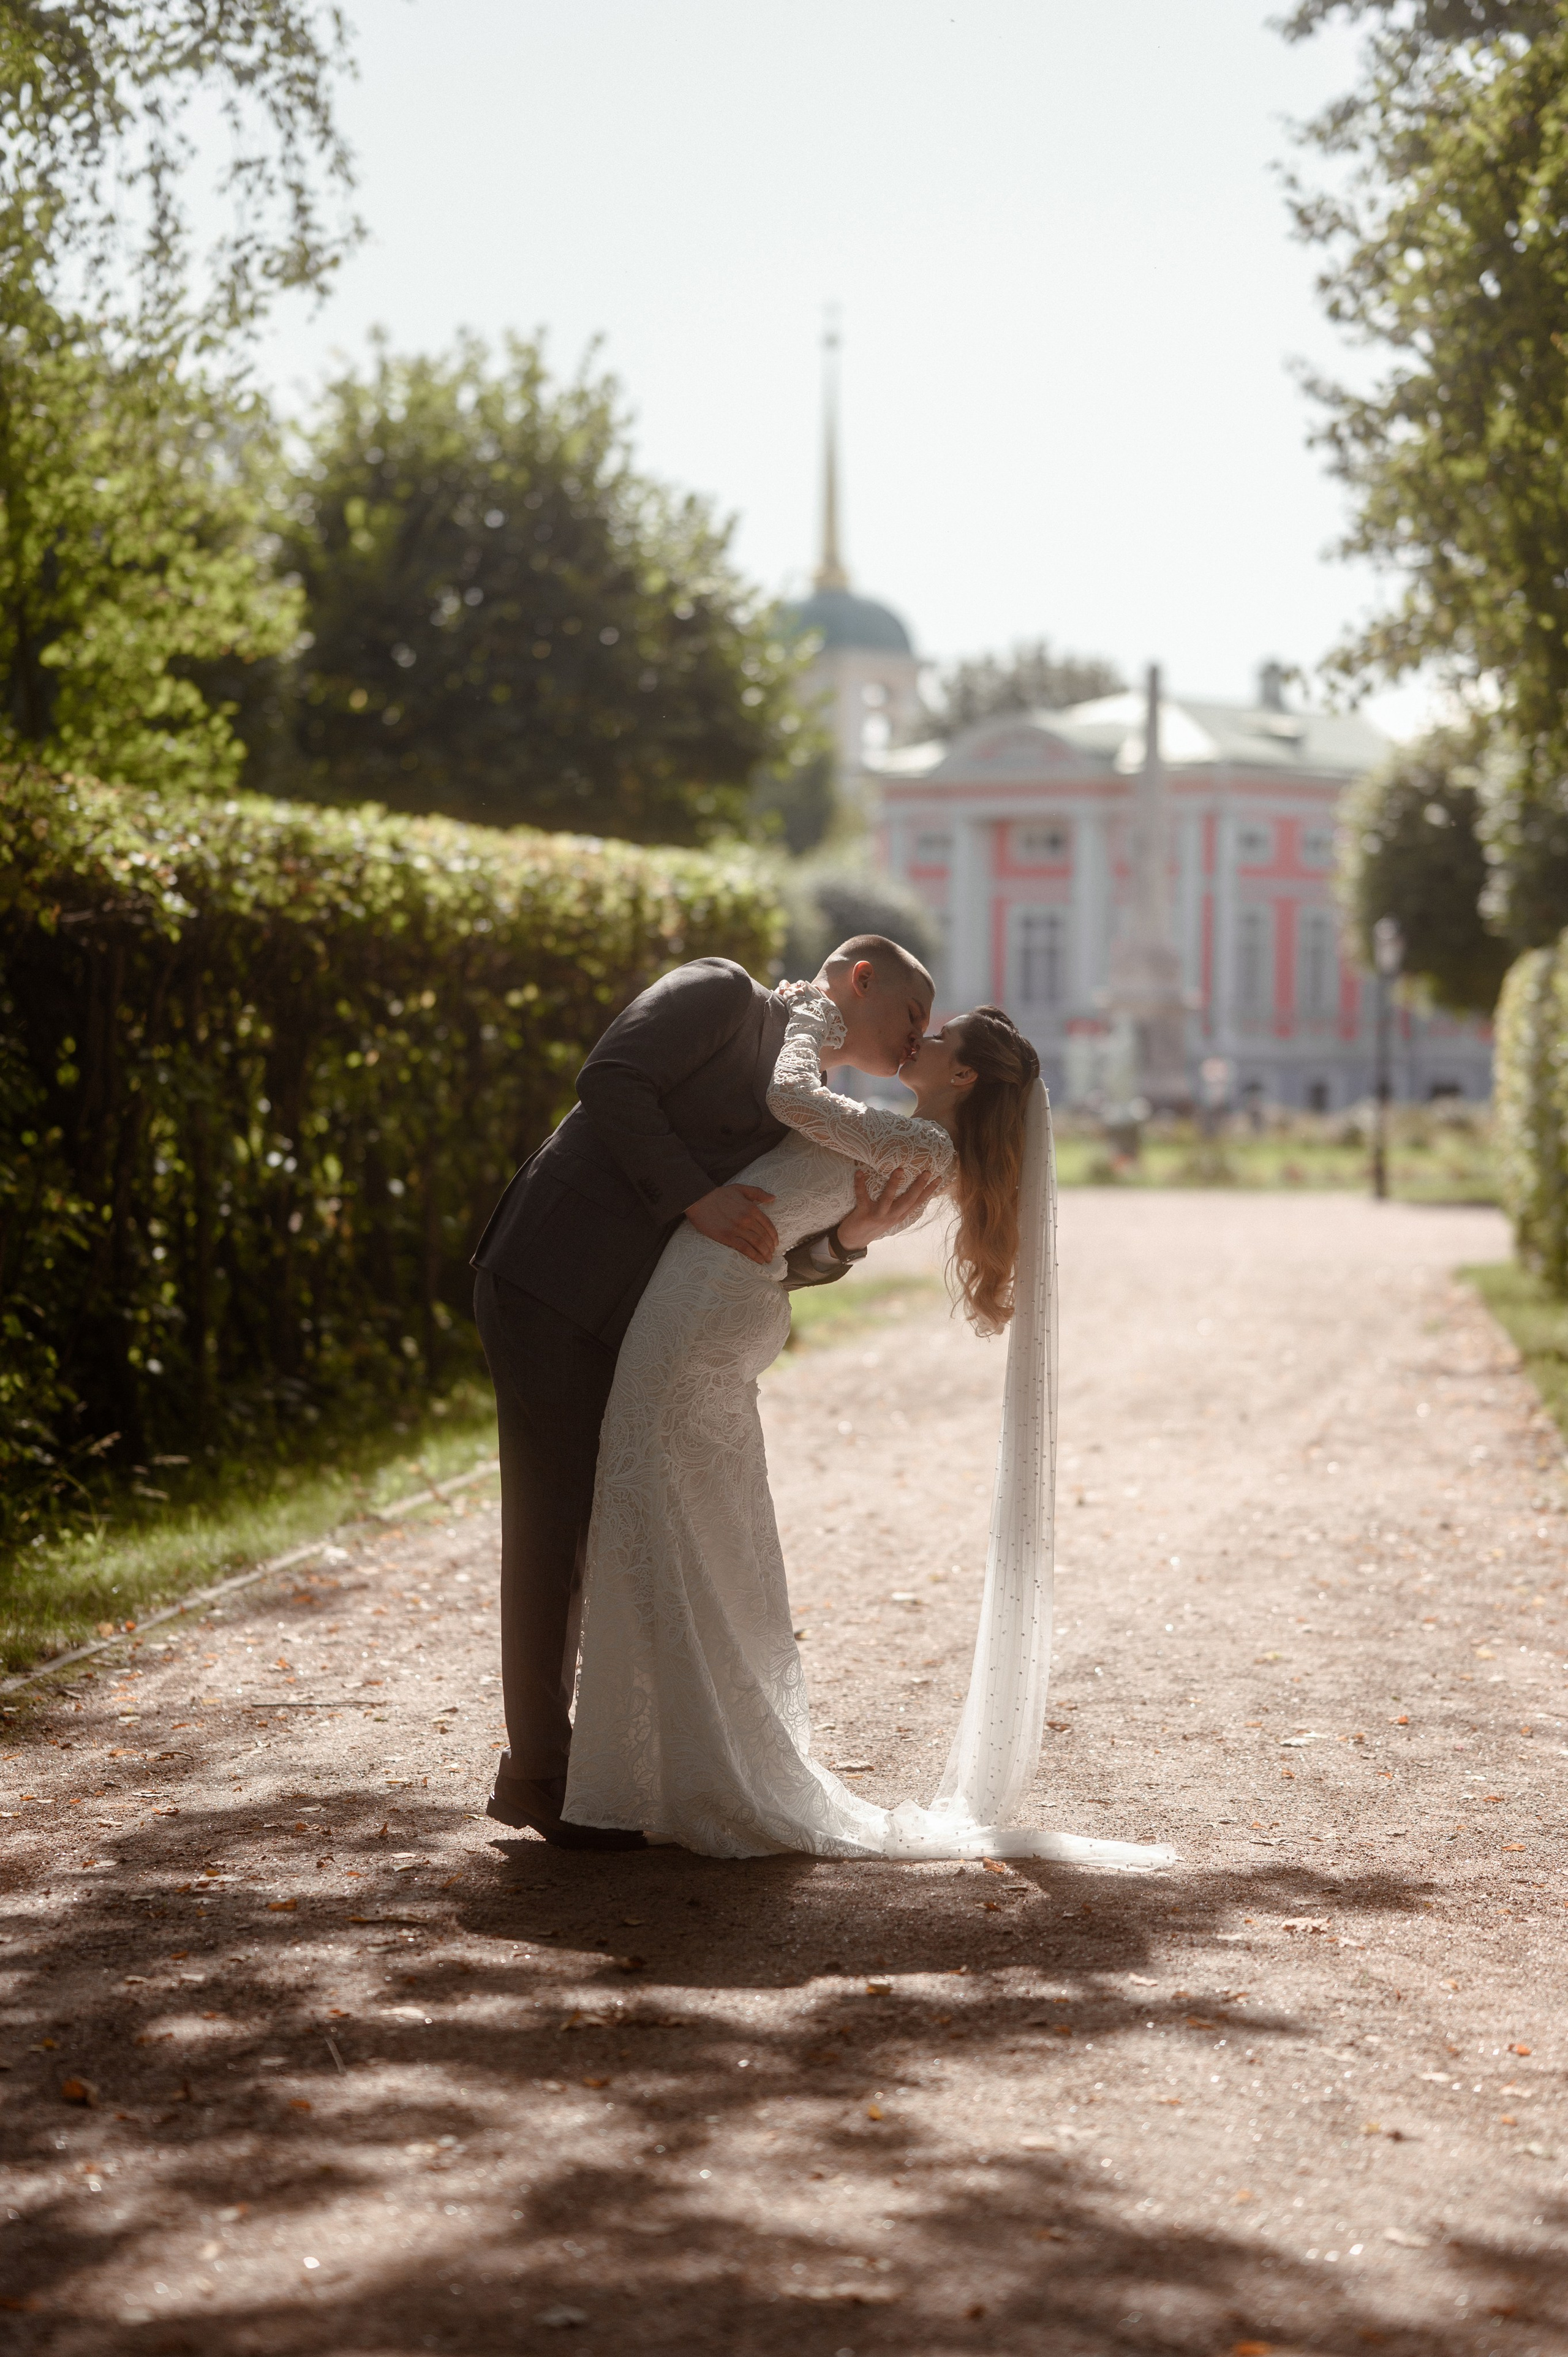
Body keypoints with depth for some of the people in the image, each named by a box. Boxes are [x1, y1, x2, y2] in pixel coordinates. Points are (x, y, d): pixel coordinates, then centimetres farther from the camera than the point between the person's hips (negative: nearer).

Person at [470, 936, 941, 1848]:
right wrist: (694, 1197, -18)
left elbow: (769, 1266, 10)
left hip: (620, 1327, 9)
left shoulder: (801, 1113, 21)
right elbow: (610, 1080, -15)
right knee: (555, 1527, -4)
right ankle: (542, 1779, 3)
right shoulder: (723, 994, -1)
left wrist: (850, 1236, -7)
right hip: (551, 1286, -9)